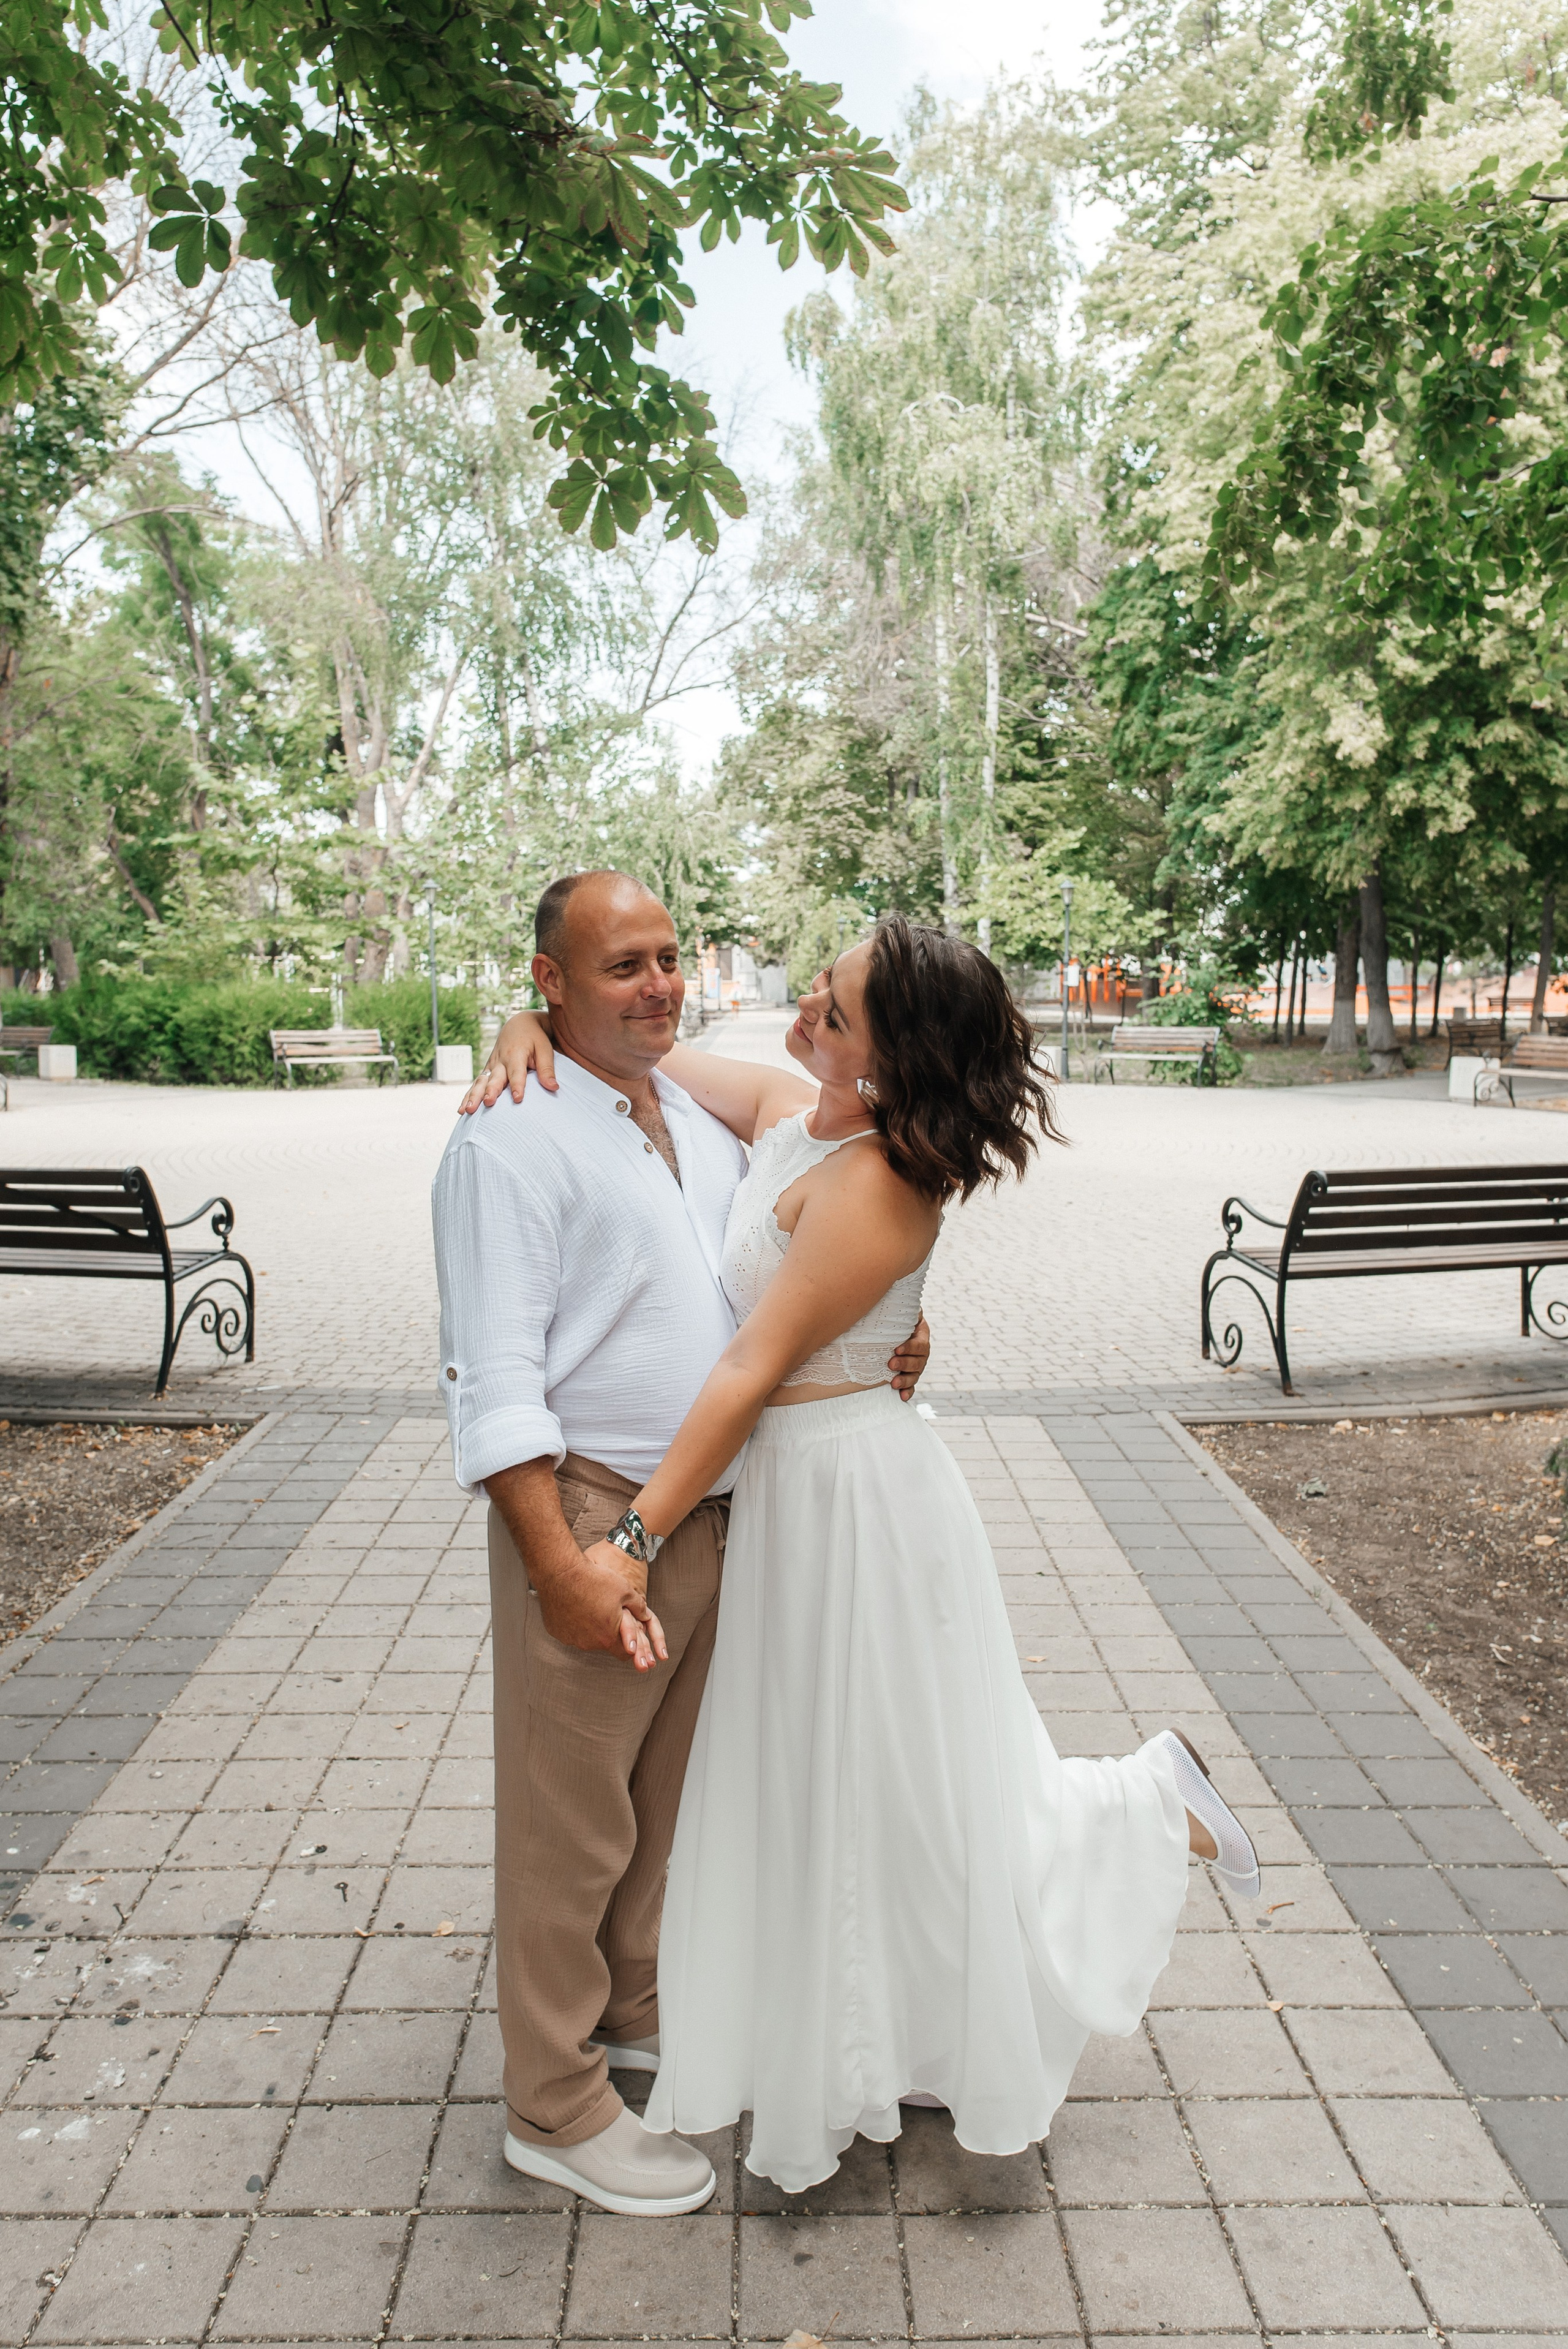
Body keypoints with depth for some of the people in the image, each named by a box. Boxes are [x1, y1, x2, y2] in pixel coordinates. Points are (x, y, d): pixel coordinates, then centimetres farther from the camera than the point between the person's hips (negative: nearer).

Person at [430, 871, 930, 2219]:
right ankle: (558, 2111, 25)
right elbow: (495, 1372, -19)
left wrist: (884, 1332, 2)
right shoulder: (511, 1137, -14)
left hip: (713, 1508, 8)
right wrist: (563, 1560, -23)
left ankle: (634, 2008, 45)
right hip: (588, 1511, -8)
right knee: (572, 1818, 6)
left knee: (666, 1787, 23)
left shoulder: (701, 1115, 10)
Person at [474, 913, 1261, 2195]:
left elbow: (753, 1372, -26)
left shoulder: (876, 1187, -25)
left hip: (852, 1496, -9)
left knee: (899, 1783, 10)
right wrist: (537, 1021, -10)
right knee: (818, 1780, 22)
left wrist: (636, 1535, -23)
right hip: (792, 1486, 9)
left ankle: (1151, 1801, 29)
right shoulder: (785, 1114, 0)